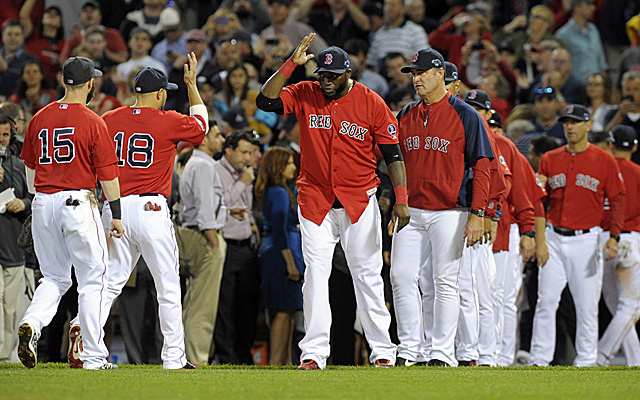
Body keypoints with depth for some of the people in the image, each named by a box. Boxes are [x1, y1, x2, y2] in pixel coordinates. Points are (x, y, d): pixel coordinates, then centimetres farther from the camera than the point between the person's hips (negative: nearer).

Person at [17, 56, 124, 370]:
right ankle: (94, 356, 3)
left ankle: (31, 324, -13)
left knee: (54, 278, 15)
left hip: (43, 203, 5)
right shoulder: (93, 122, -8)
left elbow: (30, 168, 14)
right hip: (78, 202, -5)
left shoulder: (40, 119, 7)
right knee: (92, 279, 4)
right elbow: (107, 174, -7)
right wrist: (116, 215, 0)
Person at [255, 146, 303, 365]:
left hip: (273, 254, 10)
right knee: (284, 310, -9)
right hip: (282, 253, -10)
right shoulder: (280, 193, -14)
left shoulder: (271, 192, 17)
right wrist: (290, 263, -20)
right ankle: (275, 361, -10)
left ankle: (285, 361, 13)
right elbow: (280, 232, -19)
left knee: (287, 311, 11)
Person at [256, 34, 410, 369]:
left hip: (359, 202, -1)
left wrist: (401, 199, -11)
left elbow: (392, 154, -2)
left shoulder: (371, 103, -4)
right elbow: (265, 101, -14)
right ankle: (314, 352, -3)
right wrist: (291, 64, -20)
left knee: (367, 274, 2)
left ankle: (382, 350, 8)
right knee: (316, 273, -4)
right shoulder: (304, 95, 0)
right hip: (315, 201, 1)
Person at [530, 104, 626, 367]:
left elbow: (617, 200, 0)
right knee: (546, 301, -2)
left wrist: (614, 237, -11)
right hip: (553, 238, 2)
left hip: (586, 240, -2)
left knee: (586, 304, -1)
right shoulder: (550, 160, 10)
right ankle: (540, 360, 1)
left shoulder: (604, 161, 2)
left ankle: (586, 361, 7)